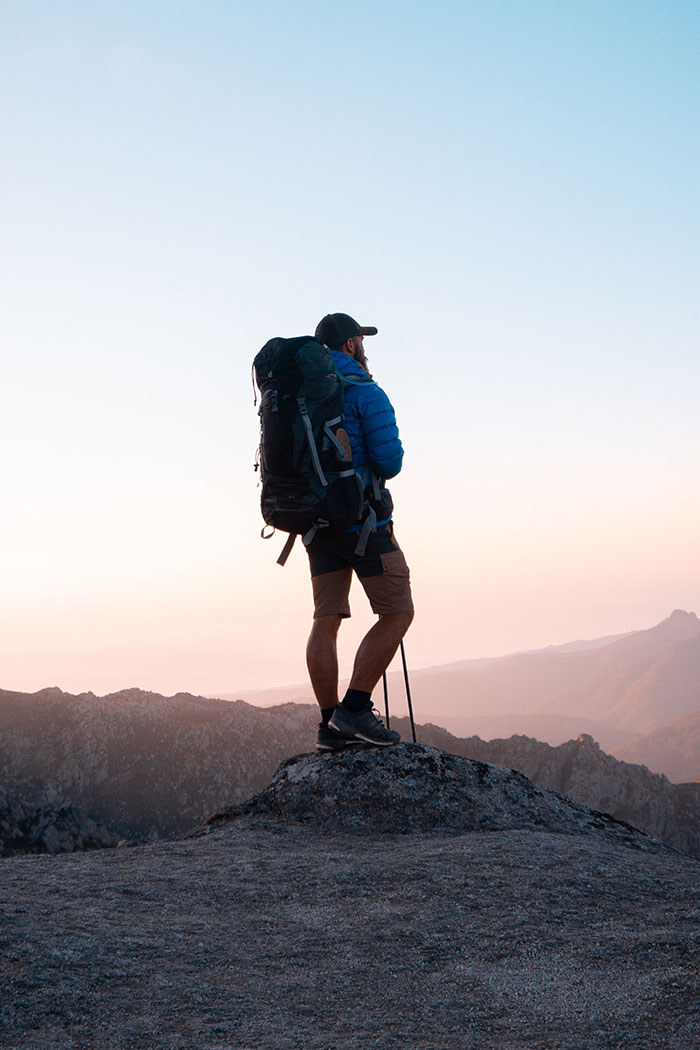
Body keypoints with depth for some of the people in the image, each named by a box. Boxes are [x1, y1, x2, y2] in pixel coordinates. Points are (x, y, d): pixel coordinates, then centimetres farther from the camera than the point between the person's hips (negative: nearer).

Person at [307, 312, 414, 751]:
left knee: (326, 619, 6)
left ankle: (331, 724, 6)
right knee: (397, 613, 0)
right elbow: (389, 461, -14)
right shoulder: (365, 393, -9)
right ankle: (355, 708, -8)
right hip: (362, 519, -7)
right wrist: (371, 470, 8)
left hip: (317, 521, 7)